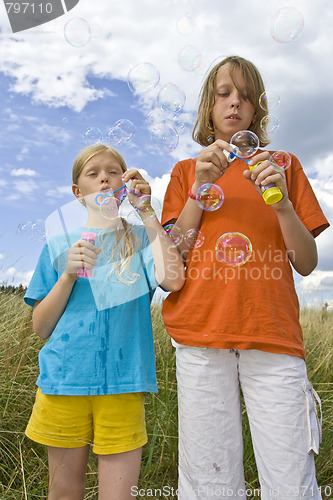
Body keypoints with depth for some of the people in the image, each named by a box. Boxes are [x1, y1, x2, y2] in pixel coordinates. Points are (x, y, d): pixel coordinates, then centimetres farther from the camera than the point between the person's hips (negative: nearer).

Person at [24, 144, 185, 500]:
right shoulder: (59, 245, 8)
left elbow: (173, 279, -16)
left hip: (123, 381, -1)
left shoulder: (140, 239, 6)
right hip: (65, 377, 2)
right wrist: (68, 274, -10)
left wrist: (146, 211, -11)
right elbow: (40, 328, 6)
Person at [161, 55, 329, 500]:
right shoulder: (187, 171, 16)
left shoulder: (283, 165, 15)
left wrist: (282, 202, -8)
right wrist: (199, 187, -4)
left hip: (273, 333, 1)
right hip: (201, 333, 0)